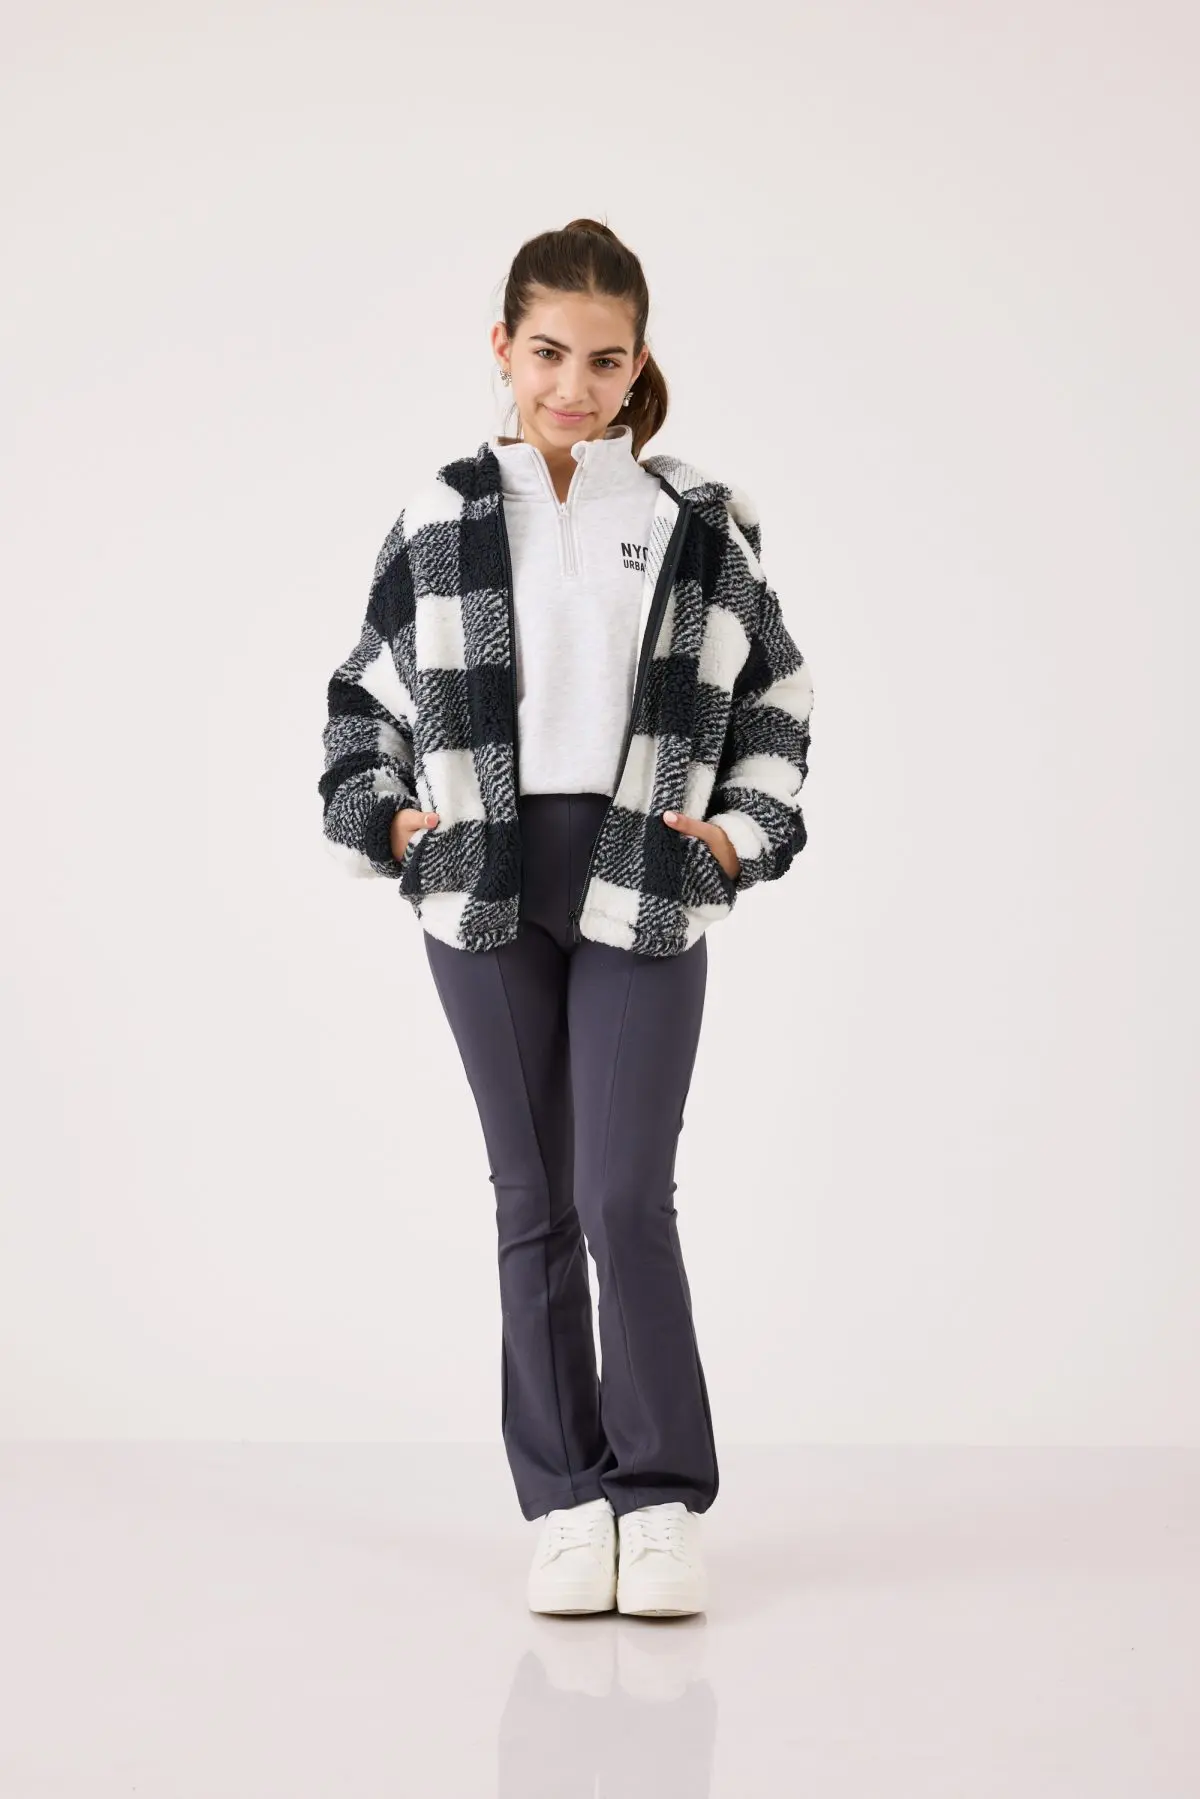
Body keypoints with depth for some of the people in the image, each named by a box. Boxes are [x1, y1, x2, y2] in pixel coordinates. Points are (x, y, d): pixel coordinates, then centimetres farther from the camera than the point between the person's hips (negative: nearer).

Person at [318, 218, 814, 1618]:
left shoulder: (697, 523, 6)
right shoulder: (443, 524, 7)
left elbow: (775, 692, 14)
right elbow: (364, 701, 15)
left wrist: (743, 832, 3)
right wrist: (390, 820, 2)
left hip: (644, 887, -1)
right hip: (485, 887, 1)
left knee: (627, 1196, -8)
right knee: (535, 1199, 6)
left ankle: (662, 1497, 5)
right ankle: (564, 1500, 14)